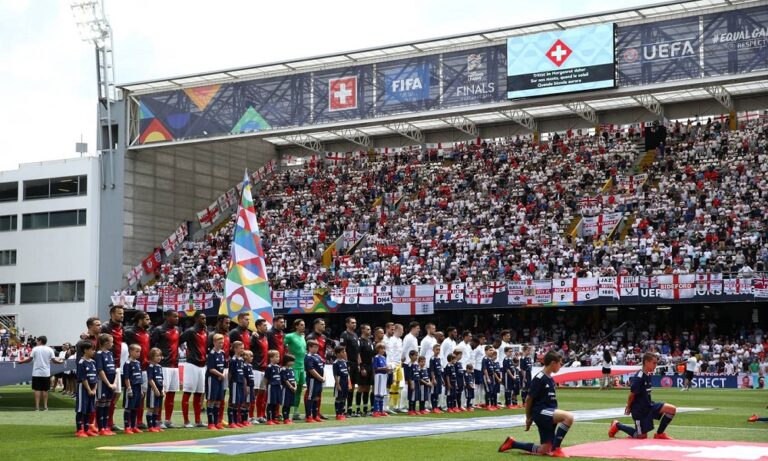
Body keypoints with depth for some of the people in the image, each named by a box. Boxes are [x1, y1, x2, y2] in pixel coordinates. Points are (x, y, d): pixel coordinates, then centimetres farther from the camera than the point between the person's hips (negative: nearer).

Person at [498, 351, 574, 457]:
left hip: (549, 415, 9)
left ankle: (512, 443, 23)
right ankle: (556, 448, -19)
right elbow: (529, 399, -9)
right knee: (569, 417, -29)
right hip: (540, 412, -9)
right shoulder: (539, 378, -13)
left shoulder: (551, 379, 14)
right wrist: (528, 418, -1)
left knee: (544, 450, 8)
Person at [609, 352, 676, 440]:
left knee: (672, 409, -8)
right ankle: (617, 425, 18)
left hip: (649, 405, 8)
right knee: (642, 436, 0)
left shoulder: (648, 375, 6)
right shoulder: (639, 377, -21)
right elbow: (632, 394, -16)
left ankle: (659, 433, 5)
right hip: (639, 409, -8)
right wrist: (628, 408, -4)